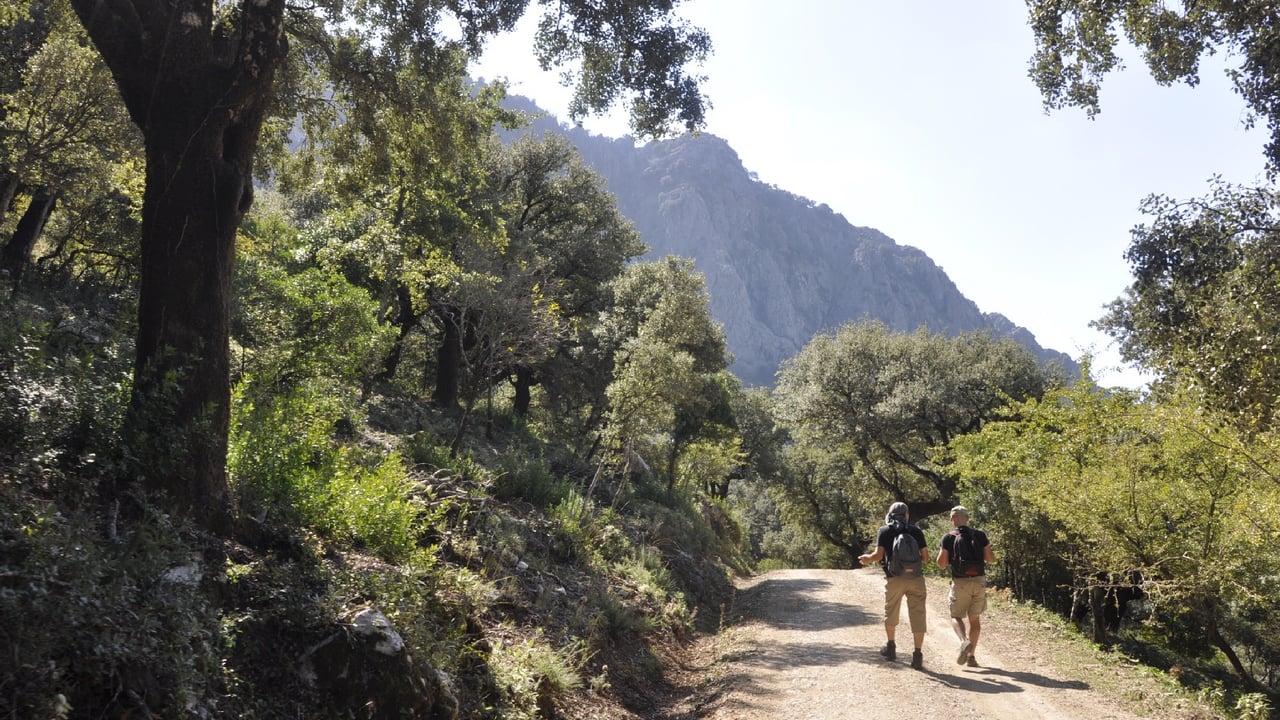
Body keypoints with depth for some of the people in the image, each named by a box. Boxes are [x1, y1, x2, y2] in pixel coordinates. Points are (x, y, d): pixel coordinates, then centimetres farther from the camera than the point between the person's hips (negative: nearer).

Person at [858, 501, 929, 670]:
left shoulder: (884, 531, 2)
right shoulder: (916, 531, 7)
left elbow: (879, 555, -8)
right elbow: (925, 557, 5)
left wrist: (867, 558, 12)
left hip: (894, 578, -1)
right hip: (915, 578, 1)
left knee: (891, 613, 19)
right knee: (917, 616, 1)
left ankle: (891, 647, 32)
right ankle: (917, 655, -6)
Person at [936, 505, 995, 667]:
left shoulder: (948, 538, -5)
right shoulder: (980, 535, 1)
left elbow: (941, 564, -4)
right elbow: (991, 559, 3)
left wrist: (941, 552, 14)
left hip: (960, 582, -2)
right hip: (979, 581, 3)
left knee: (956, 616, 10)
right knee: (975, 619, 13)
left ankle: (964, 641, -19)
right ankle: (971, 656, 15)